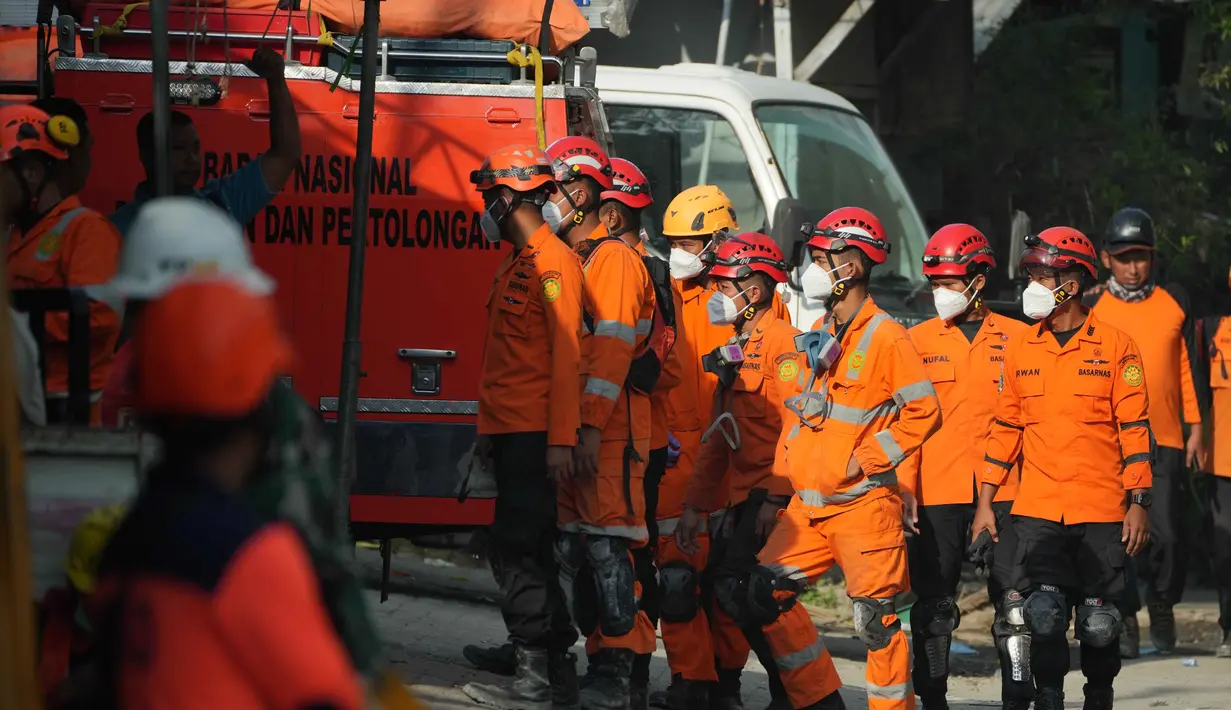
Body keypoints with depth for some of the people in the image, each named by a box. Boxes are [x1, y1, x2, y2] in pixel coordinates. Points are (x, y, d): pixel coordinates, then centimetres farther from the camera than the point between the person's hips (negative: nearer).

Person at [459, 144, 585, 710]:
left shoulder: (553, 263, -12)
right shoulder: (515, 265, 19)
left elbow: (565, 355, -19)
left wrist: (561, 440, -24)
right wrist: (487, 430, 22)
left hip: (536, 433, -10)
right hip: (510, 431, 10)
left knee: (517, 550, -13)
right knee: (526, 551, 11)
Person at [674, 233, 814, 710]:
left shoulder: (782, 341, -10)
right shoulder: (734, 352, 20)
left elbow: (798, 424, -19)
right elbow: (718, 438, 24)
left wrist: (777, 497, -24)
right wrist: (694, 505, 19)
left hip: (777, 493, -10)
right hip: (742, 493, 10)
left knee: (739, 587, -19)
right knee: (720, 591, 4)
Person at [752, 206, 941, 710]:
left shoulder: (886, 337, -11)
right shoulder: (820, 337, 14)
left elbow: (923, 412, -15)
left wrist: (866, 460, -15)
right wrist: (785, 475, 15)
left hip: (864, 504, -8)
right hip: (809, 505, 8)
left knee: (876, 619, -7)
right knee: (767, 595, 3)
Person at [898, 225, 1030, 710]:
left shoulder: (1016, 339, 6)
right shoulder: (917, 341, 7)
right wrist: (903, 487, -4)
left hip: (1004, 489, -1)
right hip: (936, 489, 1)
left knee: (1013, 598, -3)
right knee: (933, 602, 5)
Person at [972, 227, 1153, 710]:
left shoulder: (1114, 345, -1)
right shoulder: (1020, 348, 8)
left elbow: (1135, 428, -1)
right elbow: (1005, 427, 14)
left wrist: (1138, 502, -5)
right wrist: (986, 501, 10)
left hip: (1101, 512, -2)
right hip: (1037, 511, 2)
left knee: (1100, 623, 1)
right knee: (1044, 614, -9)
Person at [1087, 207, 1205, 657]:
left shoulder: (1175, 302, 8)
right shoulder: (1092, 310, 4)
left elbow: (1189, 367, 11)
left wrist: (1195, 429, 7)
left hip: (1166, 440, 0)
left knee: (1168, 532, -6)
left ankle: (1162, 605, 18)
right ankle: (1126, 620, 8)